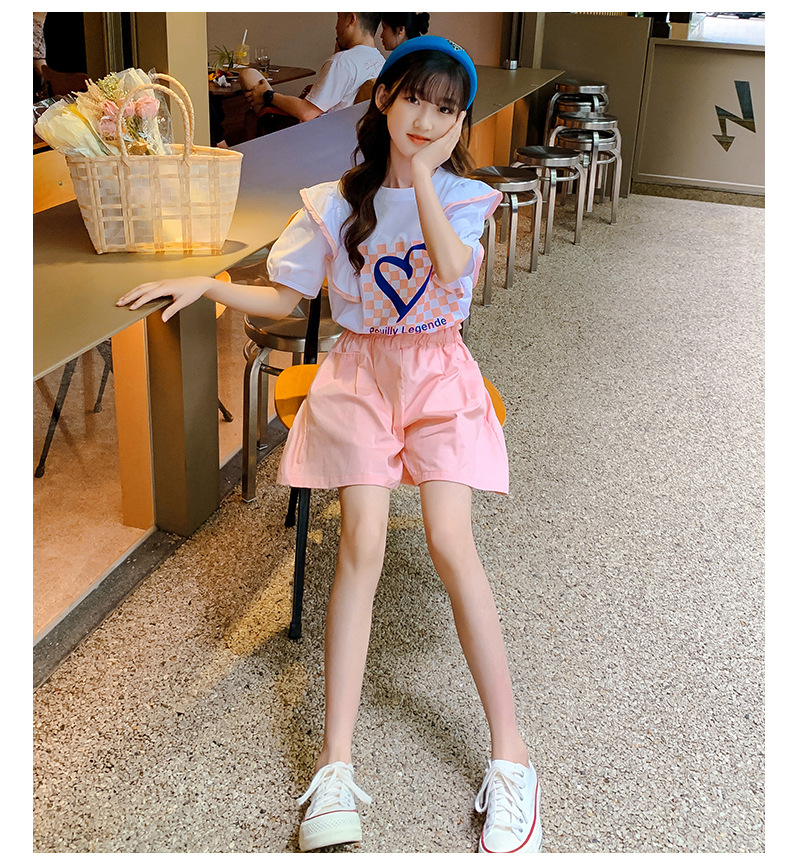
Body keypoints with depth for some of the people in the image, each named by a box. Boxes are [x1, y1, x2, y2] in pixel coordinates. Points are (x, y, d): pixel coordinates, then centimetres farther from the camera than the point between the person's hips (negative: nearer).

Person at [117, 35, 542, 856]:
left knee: (449, 541, -19)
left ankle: (510, 756, -11)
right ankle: (334, 767, -17)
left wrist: (423, 171, -16)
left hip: (437, 373, 0)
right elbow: (281, 298, 10)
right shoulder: (334, 202, 6)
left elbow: (451, 266, -19)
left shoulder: (463, 198, 3)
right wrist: (204, 284, -4)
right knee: (362, 541, -18)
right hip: (359, 372, 1)